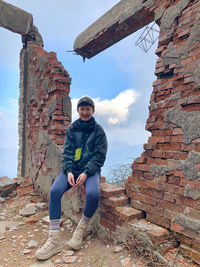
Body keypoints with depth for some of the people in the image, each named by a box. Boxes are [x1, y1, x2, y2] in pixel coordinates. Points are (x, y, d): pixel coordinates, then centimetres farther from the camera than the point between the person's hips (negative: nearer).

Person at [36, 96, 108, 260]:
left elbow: (100, 156, -3)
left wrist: (86, 173, -17)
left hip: (90, 170, -2)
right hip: (72, 168, 3)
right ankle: (54, 239, -14)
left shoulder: (98, 130, 2)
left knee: (93, 194, -32)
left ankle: (80, 231, -5)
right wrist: (69, 171, -13)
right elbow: (67, 152, 5)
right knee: (55, 191, -24)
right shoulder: (72, 129, 10)